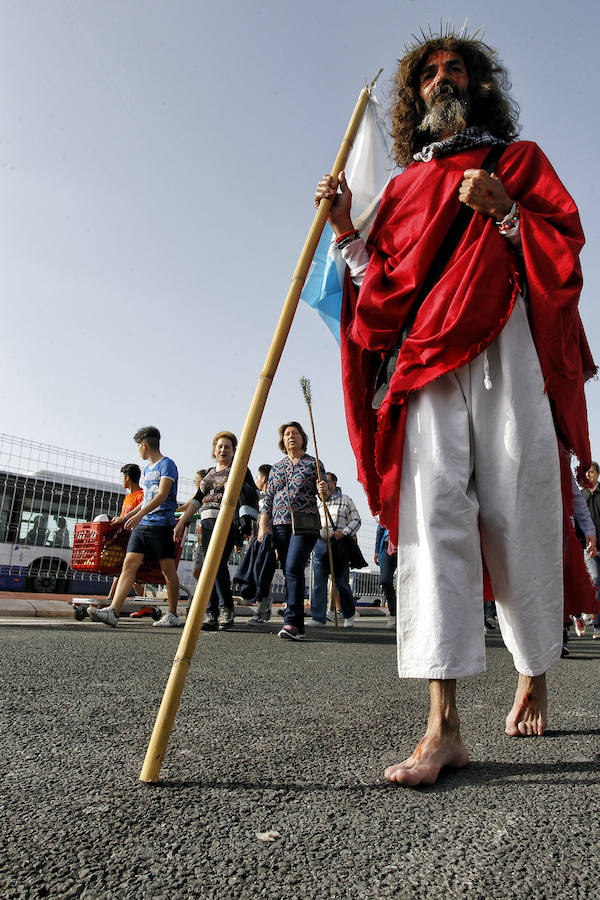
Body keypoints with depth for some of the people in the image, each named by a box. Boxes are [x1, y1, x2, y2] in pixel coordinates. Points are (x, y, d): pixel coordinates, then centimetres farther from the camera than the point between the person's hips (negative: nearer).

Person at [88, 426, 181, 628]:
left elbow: (162, 495, -16)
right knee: (129, 563, -5)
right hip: (142, 525, 8)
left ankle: (172, 615, 7)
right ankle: (113, 611, -12)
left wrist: (139, 514, -25)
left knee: (168, 568, -1)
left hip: (161, 524, -8)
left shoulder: (167, 464, -4)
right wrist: (125, 517, 26)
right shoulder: (147, 469, 22)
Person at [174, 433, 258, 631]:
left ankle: (226, 607, -7)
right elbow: (197, 500, 24)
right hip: (208, 522, 6)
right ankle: (211, 615, 3)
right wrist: (182, 522, 18)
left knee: (218, 562, -20)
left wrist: (247, 522, -18)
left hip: (228, 521, -6)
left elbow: (252, 497, -5)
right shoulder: (210, 473, 23)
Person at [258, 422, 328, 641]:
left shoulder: (314, 464, 8)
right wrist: (262, 528, 6)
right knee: (289, 573, 3)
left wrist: (324, 490, -18)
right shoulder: (276, 468, 17)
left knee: (293, 568, -19)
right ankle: (298, 628, 9)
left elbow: (325, 493, 6)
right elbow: (267, 501, 15)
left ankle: (291, 621, -19)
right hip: (280, 524, 4)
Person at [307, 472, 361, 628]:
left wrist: (344, 532, -10)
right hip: (320, 544, 3)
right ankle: (318, 618, 2)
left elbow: (356, 520, 5)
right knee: (318, 582, -2)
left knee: (341, 582, 0)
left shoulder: (346, 500, 8)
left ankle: (349, 615, 18)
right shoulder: (317, 501, 17)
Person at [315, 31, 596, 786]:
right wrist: (347, 233, 6)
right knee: (430, 511, -17)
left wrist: (506, 213, -4)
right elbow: (382, 289, 19)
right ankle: (443, 724, -19)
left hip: (507, 350, -1)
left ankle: (534, 678, 20)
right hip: (424, 359, 2)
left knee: (517, 517, -4)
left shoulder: (518, 159, 22)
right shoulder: (404, 186, 27)